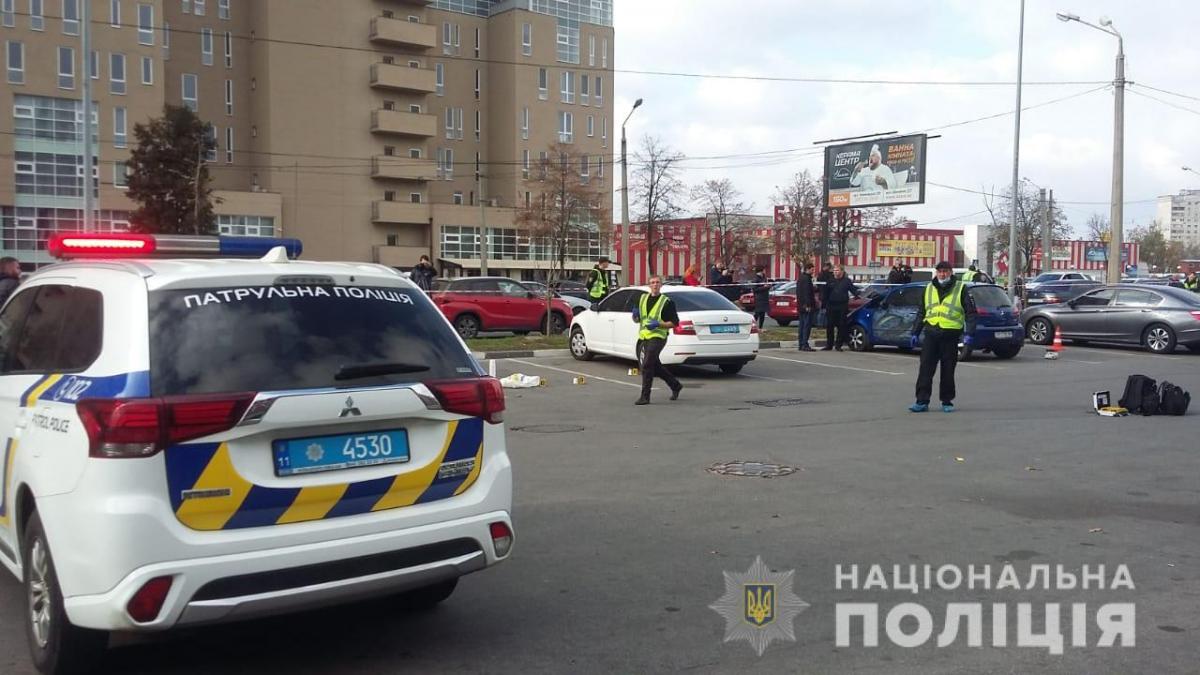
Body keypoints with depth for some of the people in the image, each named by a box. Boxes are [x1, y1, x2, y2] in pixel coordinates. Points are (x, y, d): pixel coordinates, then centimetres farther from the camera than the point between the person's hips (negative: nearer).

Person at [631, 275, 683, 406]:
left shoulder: (667, 302, -3)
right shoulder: (643, 298, 13)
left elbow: (674, 323, -5)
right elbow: (636, 320, 20)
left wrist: (658, 324, -19)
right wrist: (635, 316, -4)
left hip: (657, 337, -7)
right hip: (643, 336, 7)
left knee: (646, 365, -15)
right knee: (655, 366, 15)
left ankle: (645, 396, -10)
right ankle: (675, 386, 33)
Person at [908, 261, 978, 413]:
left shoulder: (960, 288, 3)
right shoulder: (929, 289, 14)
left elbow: (970, 312, 0)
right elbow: (921, 312, 19)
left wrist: (969, 333, -10)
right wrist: (915, 333, 14)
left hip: (950, 335, -3)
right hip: (931, 333, 3)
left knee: (948, 371, 5)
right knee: (925, 368, -3)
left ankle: (947, 402, 14)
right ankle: (922, 401, -1)